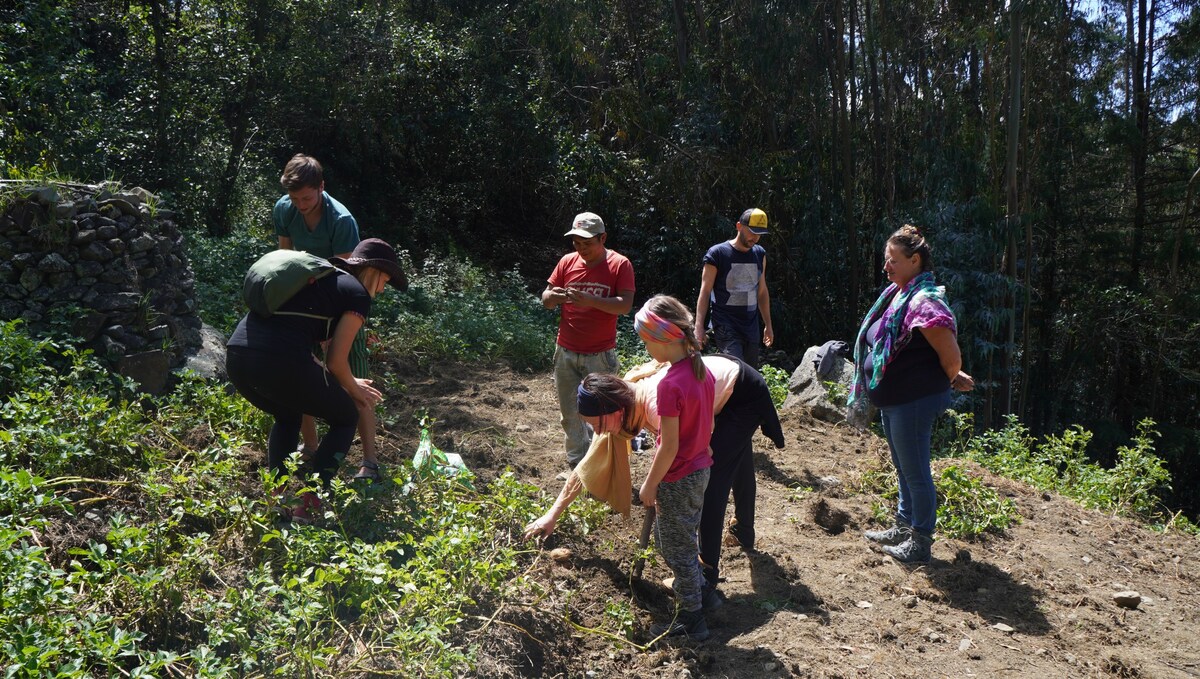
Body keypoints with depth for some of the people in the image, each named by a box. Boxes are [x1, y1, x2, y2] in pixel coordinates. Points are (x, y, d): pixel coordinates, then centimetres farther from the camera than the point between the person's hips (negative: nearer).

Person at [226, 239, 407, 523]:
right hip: (280, 361, -8)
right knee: (346, 418, 17)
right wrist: (354, 390, 25)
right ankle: (308, 505, 9)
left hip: (236, 354, 8)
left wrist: (347, 385, 39)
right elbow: (336, 361, 3)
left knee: (287, 417, 35)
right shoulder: (358, 294, 8)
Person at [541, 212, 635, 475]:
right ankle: (577, 465, 25)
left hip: (600, 355, -4)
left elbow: (625, 305, -17)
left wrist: (590, 300, -31)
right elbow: (545, 300, 5)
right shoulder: (567, 262, 4)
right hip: (566, 352, 4)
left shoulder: (619, 265, -7)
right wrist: (553, 296, -19)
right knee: (570, 413, 12)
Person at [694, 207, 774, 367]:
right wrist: (699, 326, -14)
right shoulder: (717, 253, -7)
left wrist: (768, 324, 19)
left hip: (751, 326, 6)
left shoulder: (759, 254, 11)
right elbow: (705, 292, -7)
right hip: (726, 327, -6)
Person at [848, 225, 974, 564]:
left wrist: (950, 381, -1)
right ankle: (904, 527, 38)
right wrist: (949, 376, 16)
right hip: (892, 401, 10)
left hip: (914, 402, -10)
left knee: (915, 472, 4)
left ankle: (921, 542, 19)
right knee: (903, 468, 22)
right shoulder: (896, 293, 7)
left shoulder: (925, 302, -23)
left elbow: (952, 357, -22)